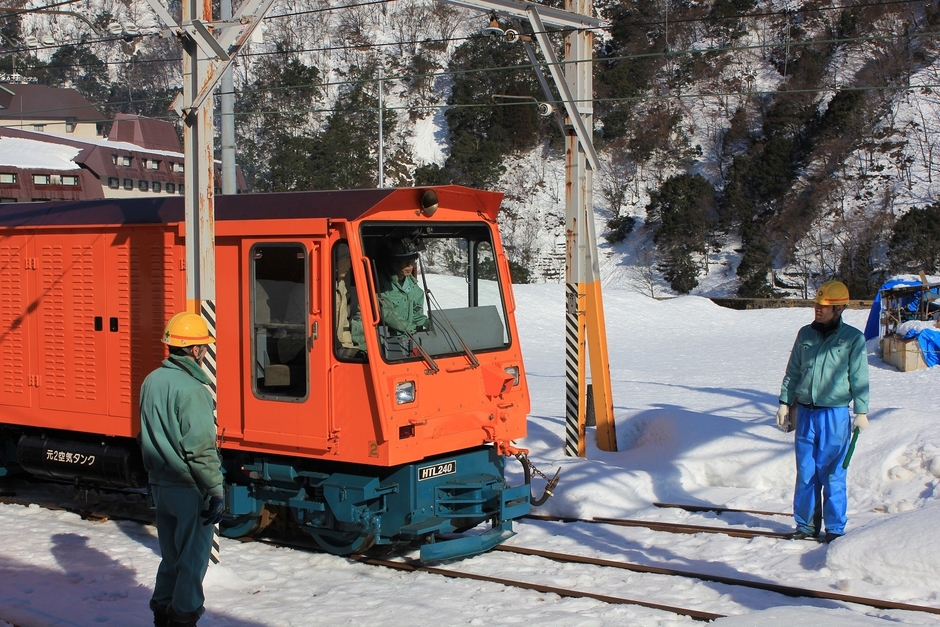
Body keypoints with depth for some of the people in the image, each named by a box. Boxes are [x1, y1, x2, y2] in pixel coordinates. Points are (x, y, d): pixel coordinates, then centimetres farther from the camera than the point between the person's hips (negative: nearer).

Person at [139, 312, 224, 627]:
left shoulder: (151, 382, 5)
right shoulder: (191, 389, -20)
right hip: (189, 489, -8)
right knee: (193, 559, 5)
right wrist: (216, 493, -17)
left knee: (171, 555, 20)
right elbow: (200, 449, -22)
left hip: (160, 485, 8)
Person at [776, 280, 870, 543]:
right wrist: (785, 402, 10)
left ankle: (835, 528, 12)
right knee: (806, 473, 7)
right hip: (805, 413, 3)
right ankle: (806, 524, 17)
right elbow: (793, 372, 13)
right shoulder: (805, 334, 8)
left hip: (835, 415, -3)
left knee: (833, 474, 1)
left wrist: (861, 411, -5)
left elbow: (859, 378, -1)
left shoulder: (853, 338, -2)